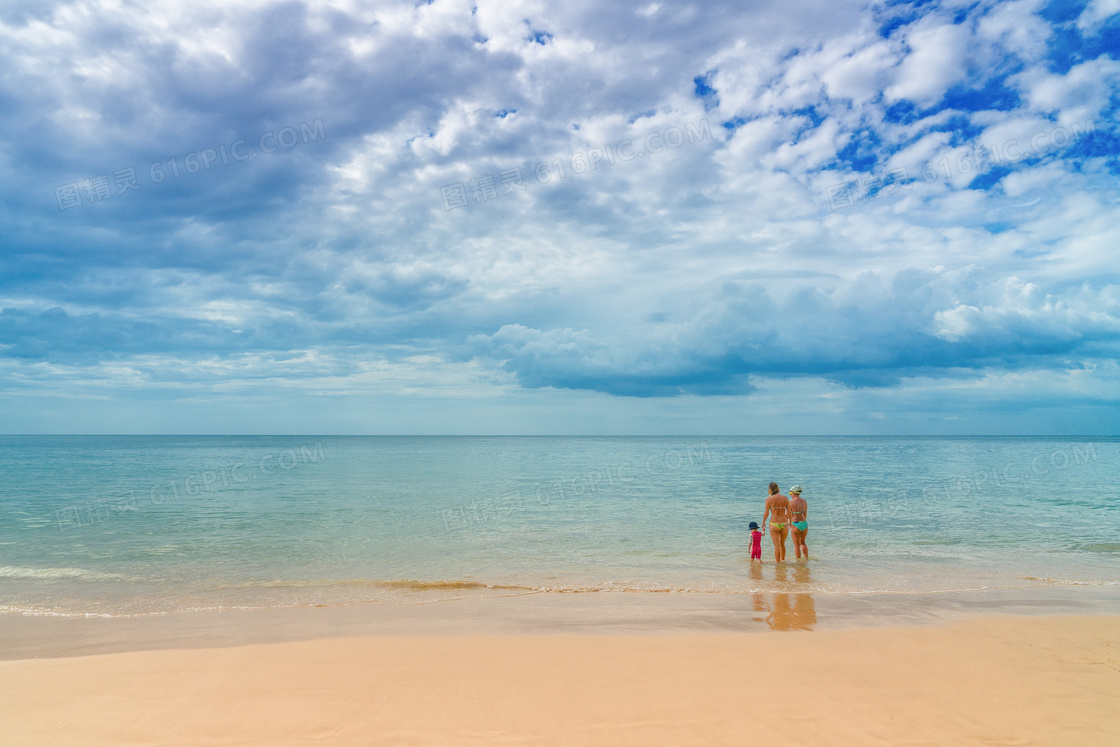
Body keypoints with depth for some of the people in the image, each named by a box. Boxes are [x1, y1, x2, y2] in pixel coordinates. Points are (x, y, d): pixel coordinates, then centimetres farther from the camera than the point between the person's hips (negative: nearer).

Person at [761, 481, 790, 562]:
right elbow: (789, 512, 4)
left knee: (777, 545, 2)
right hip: (784, 524, 3)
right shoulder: (785, 498, 0)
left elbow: (766, 513, -5)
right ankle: (783, 559, 37)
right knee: (782, 544, 23)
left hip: (774, 524, -3)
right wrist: (790, 522, 20)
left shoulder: (769, 499, -7)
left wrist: (763, 522, 11)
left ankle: (778, 562, 4)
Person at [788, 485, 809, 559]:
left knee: (796, 545, 7)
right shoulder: (804, 501, 4)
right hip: (804, 523, 5)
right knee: (802, 542, 24)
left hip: (795, 525, -5)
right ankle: (807, 559, 21)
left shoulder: (790, 502, -11)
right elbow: (805, 514, 12)